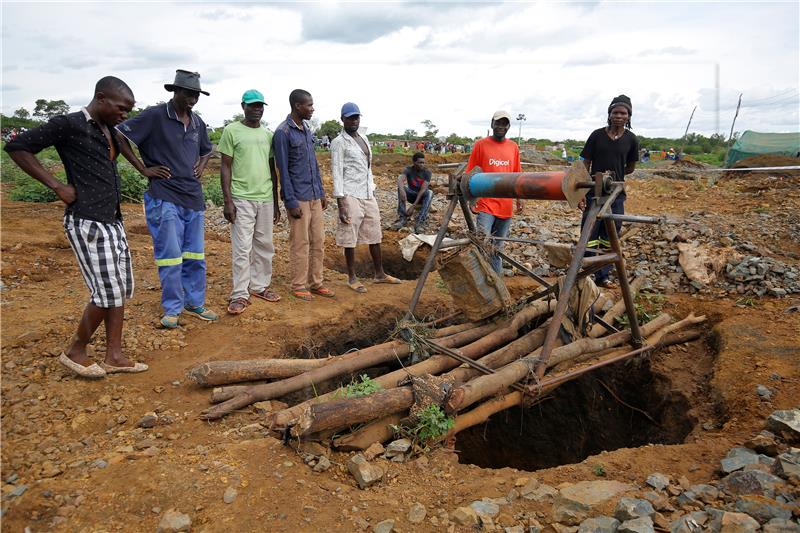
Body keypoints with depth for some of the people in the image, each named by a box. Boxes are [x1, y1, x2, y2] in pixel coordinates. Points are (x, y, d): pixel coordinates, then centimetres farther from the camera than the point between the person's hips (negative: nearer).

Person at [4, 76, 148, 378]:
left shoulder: (109, 130, 14)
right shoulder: (68, 125, -9)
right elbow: (17, 148, -10)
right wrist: (58, 186, -13)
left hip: (113, 221, 8)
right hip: (87, 223, -8)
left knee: (122, 288, 8)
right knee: (107, 291, -7)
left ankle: (114, 356, 16)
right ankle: (75, 352, 14)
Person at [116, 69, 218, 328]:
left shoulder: (197, 122, 11)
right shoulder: (155, 115, -8)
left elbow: (206, 150, 29)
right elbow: (119, 136, -9)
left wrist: (201, 167, 10)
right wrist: (143, 168, -9)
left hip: (193, 197, 6)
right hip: (165, 198, -6)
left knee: (195, 256, 11)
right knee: (170, 256, -2)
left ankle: (195, 303, 23)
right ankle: (172, 309, 11)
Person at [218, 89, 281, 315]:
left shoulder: (268, 134, 12)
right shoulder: (232, 131, -2)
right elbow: (225, 167, -4)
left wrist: (276, 202, 15)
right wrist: (227, 201, -11)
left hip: (266, 199, 5)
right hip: (242, 199, -5)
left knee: (264, 246, 10)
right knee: (242, 248, -3)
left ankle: (259, 286, 22)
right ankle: (240, 294, 4)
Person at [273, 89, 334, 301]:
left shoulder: (307, 129, 13)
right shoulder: (283, 132, -11)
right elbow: (283, 170, -13)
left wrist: (321, 192, 15)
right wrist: (291, 202, -15)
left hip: (314, 196, 8)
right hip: (298, 198, -7)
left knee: (318, 241, 10)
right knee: (300, 243, 0)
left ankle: (316, 283, 20)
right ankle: (299, 286, 12)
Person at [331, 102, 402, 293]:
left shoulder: (364, 139, 15)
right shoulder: (339, 142, -8)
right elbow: (337, 173, -12)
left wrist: (372, 190, 16)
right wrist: (340, 205, -17)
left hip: (368, 194, 7)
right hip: (351, 196, -7)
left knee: (374, 235, 12)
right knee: (350, 238, 1)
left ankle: (379, 274, 24)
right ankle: (352, 278, 12)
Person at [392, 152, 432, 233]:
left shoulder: (427, 172, -15)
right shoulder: (408, 169, -13)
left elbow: (423, 189, -25)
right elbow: (400, 179, -34)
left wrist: (413, 205, -34)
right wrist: (402, 190, -57)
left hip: (422, 196, -1)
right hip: (411, 194, 1)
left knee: (429, 193, -34)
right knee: (400, 188, -28)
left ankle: (419, 222, -43)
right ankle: (402, 218, -31)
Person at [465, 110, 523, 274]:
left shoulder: (513, 147, 9)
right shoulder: (481, 144, -1)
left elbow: (516, 175, 15)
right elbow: (470, 172, 0)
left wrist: (519, 199, 11)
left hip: (506, 206, 4)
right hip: (485, 204, -4)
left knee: (498, 248, 12)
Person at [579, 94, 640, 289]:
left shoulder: (631, 140, 3)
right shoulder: (597, 135, -3)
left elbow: (630, 168, 14)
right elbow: (585, 165, -2)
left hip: (616, 195, 3)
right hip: (594, 193, -2)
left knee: (610, 239, 9)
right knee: (589, 237, -3)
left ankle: (603, 276, 20)